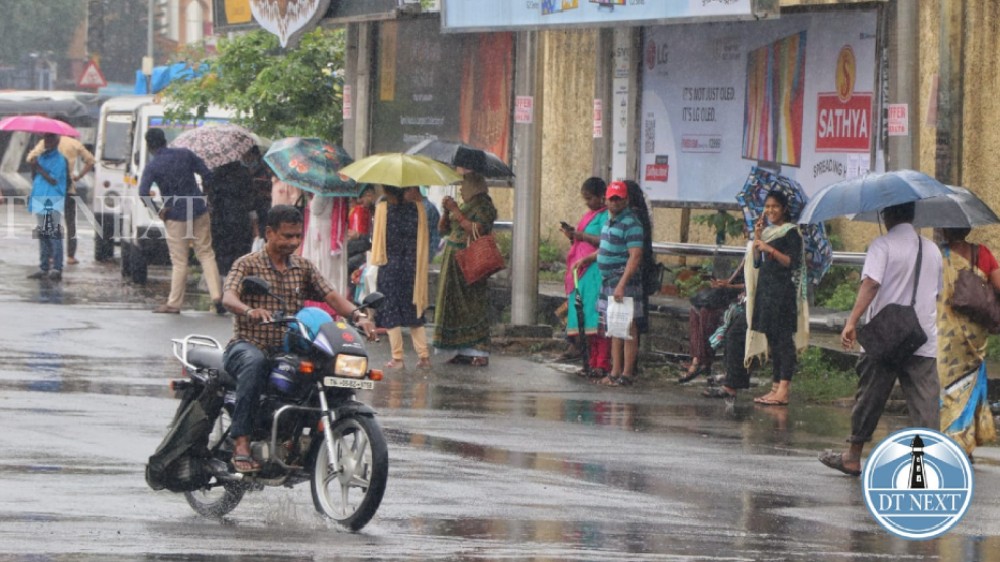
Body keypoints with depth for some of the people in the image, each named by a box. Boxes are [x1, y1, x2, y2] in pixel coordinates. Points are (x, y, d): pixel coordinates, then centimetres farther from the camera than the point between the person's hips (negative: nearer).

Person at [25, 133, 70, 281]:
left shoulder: (60, 160, -7)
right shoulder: (40, 157, 17)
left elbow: (54, 181, -15)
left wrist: (39, 169, -14)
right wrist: (33, 169, 4)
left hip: (53, 202, -8)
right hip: (39, 200, 8)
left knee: (54, 235, -11)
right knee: (43, 235, 11)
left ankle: (56, 269, -13)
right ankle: (43, 268, 16)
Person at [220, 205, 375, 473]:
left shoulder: (304, 267, 15)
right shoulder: (247, 264, 1)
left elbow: (330, 295, 2)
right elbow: (228, 297, -17)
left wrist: (357, 316, -19)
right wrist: (250, 311, -41)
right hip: (249, 345, -4)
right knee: (255, 363, -40)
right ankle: (241, 443, -41)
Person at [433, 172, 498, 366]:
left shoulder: (483, 207, -6)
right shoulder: (465, 206, 18)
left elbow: (477, 230, -21)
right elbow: (442, 229, 20)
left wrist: (456, 212, -16)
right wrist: (446, 212, 2)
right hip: (454, 262, 9)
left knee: (473, 306, -10)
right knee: (456, 306, 6)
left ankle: (480, 352, -10)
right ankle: (464, 351, 9)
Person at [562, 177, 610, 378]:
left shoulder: (606, 216, -7)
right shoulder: (589, 215, 21)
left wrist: (583, 236, -15)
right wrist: (573, 236, 8)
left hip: (597, 273, -9)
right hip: (582, 272, 9)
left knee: (598, 318, -11)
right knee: (587, 318, 9)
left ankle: (602, 365, -11)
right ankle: (592, 363, 12)